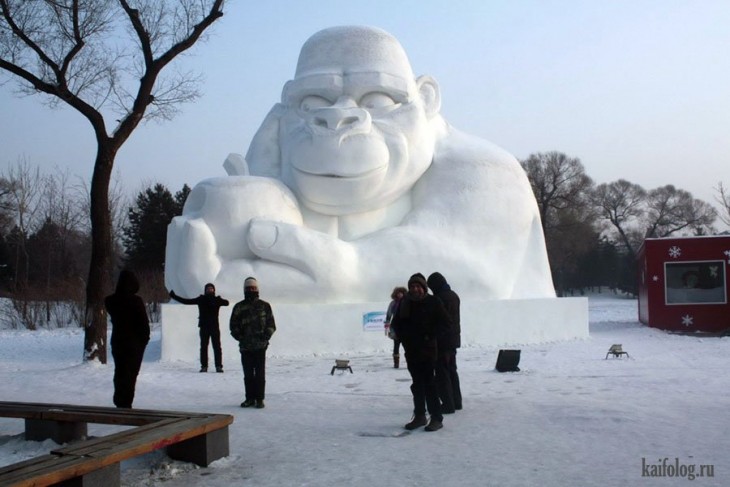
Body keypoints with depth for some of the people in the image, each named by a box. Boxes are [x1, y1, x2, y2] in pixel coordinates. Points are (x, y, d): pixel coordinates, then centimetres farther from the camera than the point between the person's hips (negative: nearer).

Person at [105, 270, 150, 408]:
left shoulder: (110, 301, -1)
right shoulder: (136, 301, -17)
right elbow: (144, 322, -13)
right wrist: (145, 338, -1)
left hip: (117, 341, 5)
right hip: (134, 342, -5)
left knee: (120, 371, 16)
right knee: (131, 373, 4)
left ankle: (119, 402, 22)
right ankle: (125, 403, 3)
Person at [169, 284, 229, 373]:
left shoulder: (217, 299, 3)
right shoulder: (201, 299, 8)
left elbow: (226, 303, -16)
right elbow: (186, 301, 11)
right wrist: (174, 296, 11)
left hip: (215, 326, -2)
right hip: (204, 326, 2)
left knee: (217, 346, -5)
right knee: (203, 346, 3)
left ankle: (219, 366, -2)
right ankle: (204, 366, 8)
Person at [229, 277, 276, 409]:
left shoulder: (264, 306, 6)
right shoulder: (239, 307, 8)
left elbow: (271, 324, 7)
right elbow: (233, 325, 9)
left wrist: (266, 335, -8)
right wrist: (240, 336, -4)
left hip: (260, 345, -2)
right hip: (245, 346, 2)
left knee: (260, 374, -1)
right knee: (248, 374, 8)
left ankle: (259, 399, 6)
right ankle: (250, 398, 17)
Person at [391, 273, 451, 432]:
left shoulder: (433, 303, -5)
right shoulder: (405, 303, 7)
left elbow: (445, 324, -5)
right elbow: (396, 323, 16)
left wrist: (429, 336, -14)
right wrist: (403, 336, 1)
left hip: (428, 350, -5)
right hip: (411, 351, 5)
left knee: (429, 383, -8)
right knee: (417, 384, 12)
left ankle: (436, 418, -3)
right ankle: (419, 416, 20)